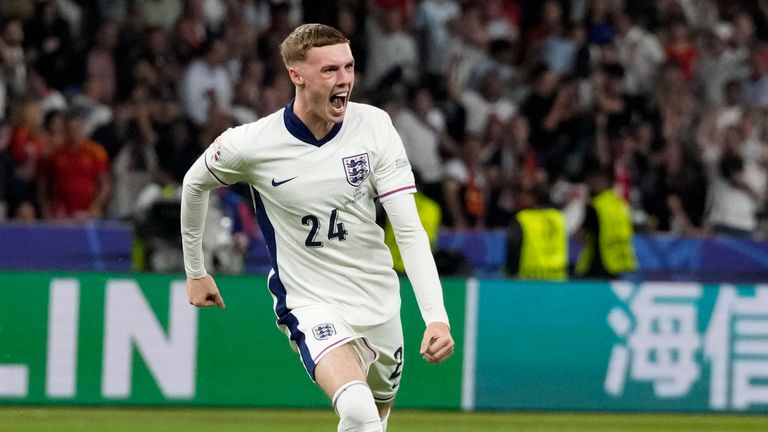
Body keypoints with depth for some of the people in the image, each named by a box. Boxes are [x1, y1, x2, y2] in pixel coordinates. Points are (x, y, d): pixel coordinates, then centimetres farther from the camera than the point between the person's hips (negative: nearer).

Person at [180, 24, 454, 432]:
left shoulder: (374, 125, -10)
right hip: (311, 305, -4)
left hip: (380, 302, 4)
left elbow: (409, 229, -13)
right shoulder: (250, 144, -14)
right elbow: (194, 183, 9)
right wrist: (195, 271, 18)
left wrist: (436, 316, -23)